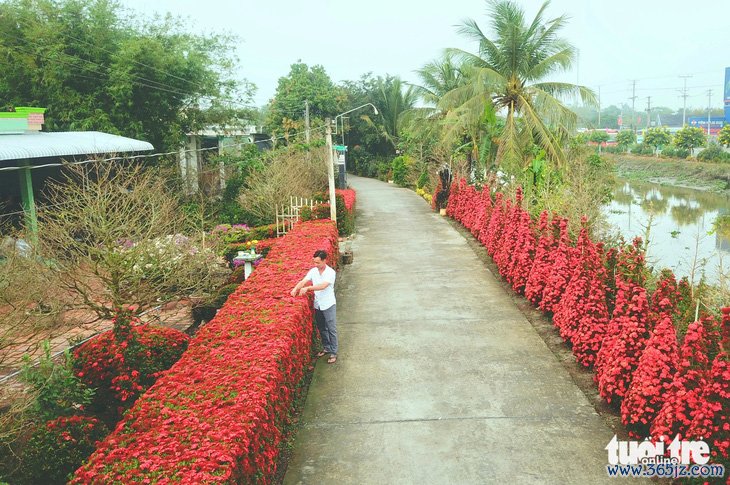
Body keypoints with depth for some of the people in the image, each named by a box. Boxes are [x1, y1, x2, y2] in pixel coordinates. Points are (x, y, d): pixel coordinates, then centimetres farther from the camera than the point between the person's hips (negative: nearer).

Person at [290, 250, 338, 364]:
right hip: (318, 304, 6)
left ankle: (333, 353, 11)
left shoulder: (330, 272, -17)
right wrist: (296, 288, -28)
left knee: (331, 329, 2)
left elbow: (323, 286, -30)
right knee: (322, 329, 17)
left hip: (328, 304, -6)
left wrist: (308, 288, -39)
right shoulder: (313, 271, 0)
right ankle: (327, 348, 33)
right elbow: (303, 281, -8)